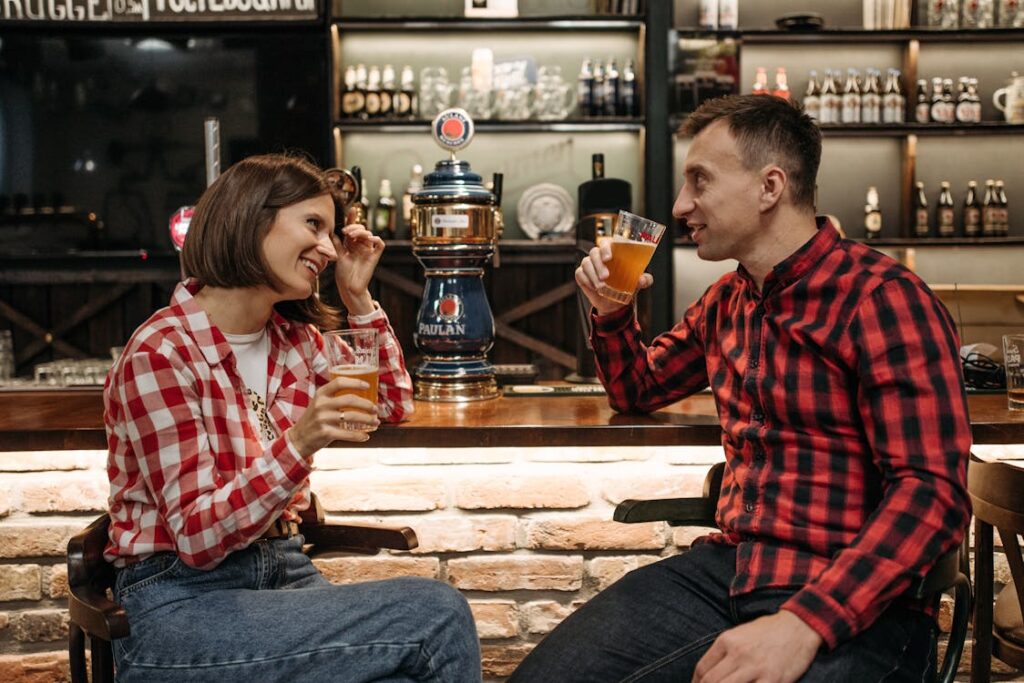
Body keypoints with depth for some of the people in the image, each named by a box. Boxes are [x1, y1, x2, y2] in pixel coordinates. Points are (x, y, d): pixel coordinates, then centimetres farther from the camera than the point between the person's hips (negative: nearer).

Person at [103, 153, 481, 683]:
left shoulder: (294, 336, 7)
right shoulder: (161, 353, -14)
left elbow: (390, 407, 22)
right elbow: (196, 537, -17)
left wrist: (358, 297, 9)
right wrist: (299, 445, -31)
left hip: (283, 573, 6)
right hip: (181, 605, -6)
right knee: (437, 615, -22)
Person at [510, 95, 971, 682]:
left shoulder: (882, 297, -10)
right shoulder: (726, 302, 15)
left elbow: (932, 492, -18)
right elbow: (637, 390, 32)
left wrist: (803, 623, -29)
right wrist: (612, 313, 11)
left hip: (852, 607, -6)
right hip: (726, 569, 6)